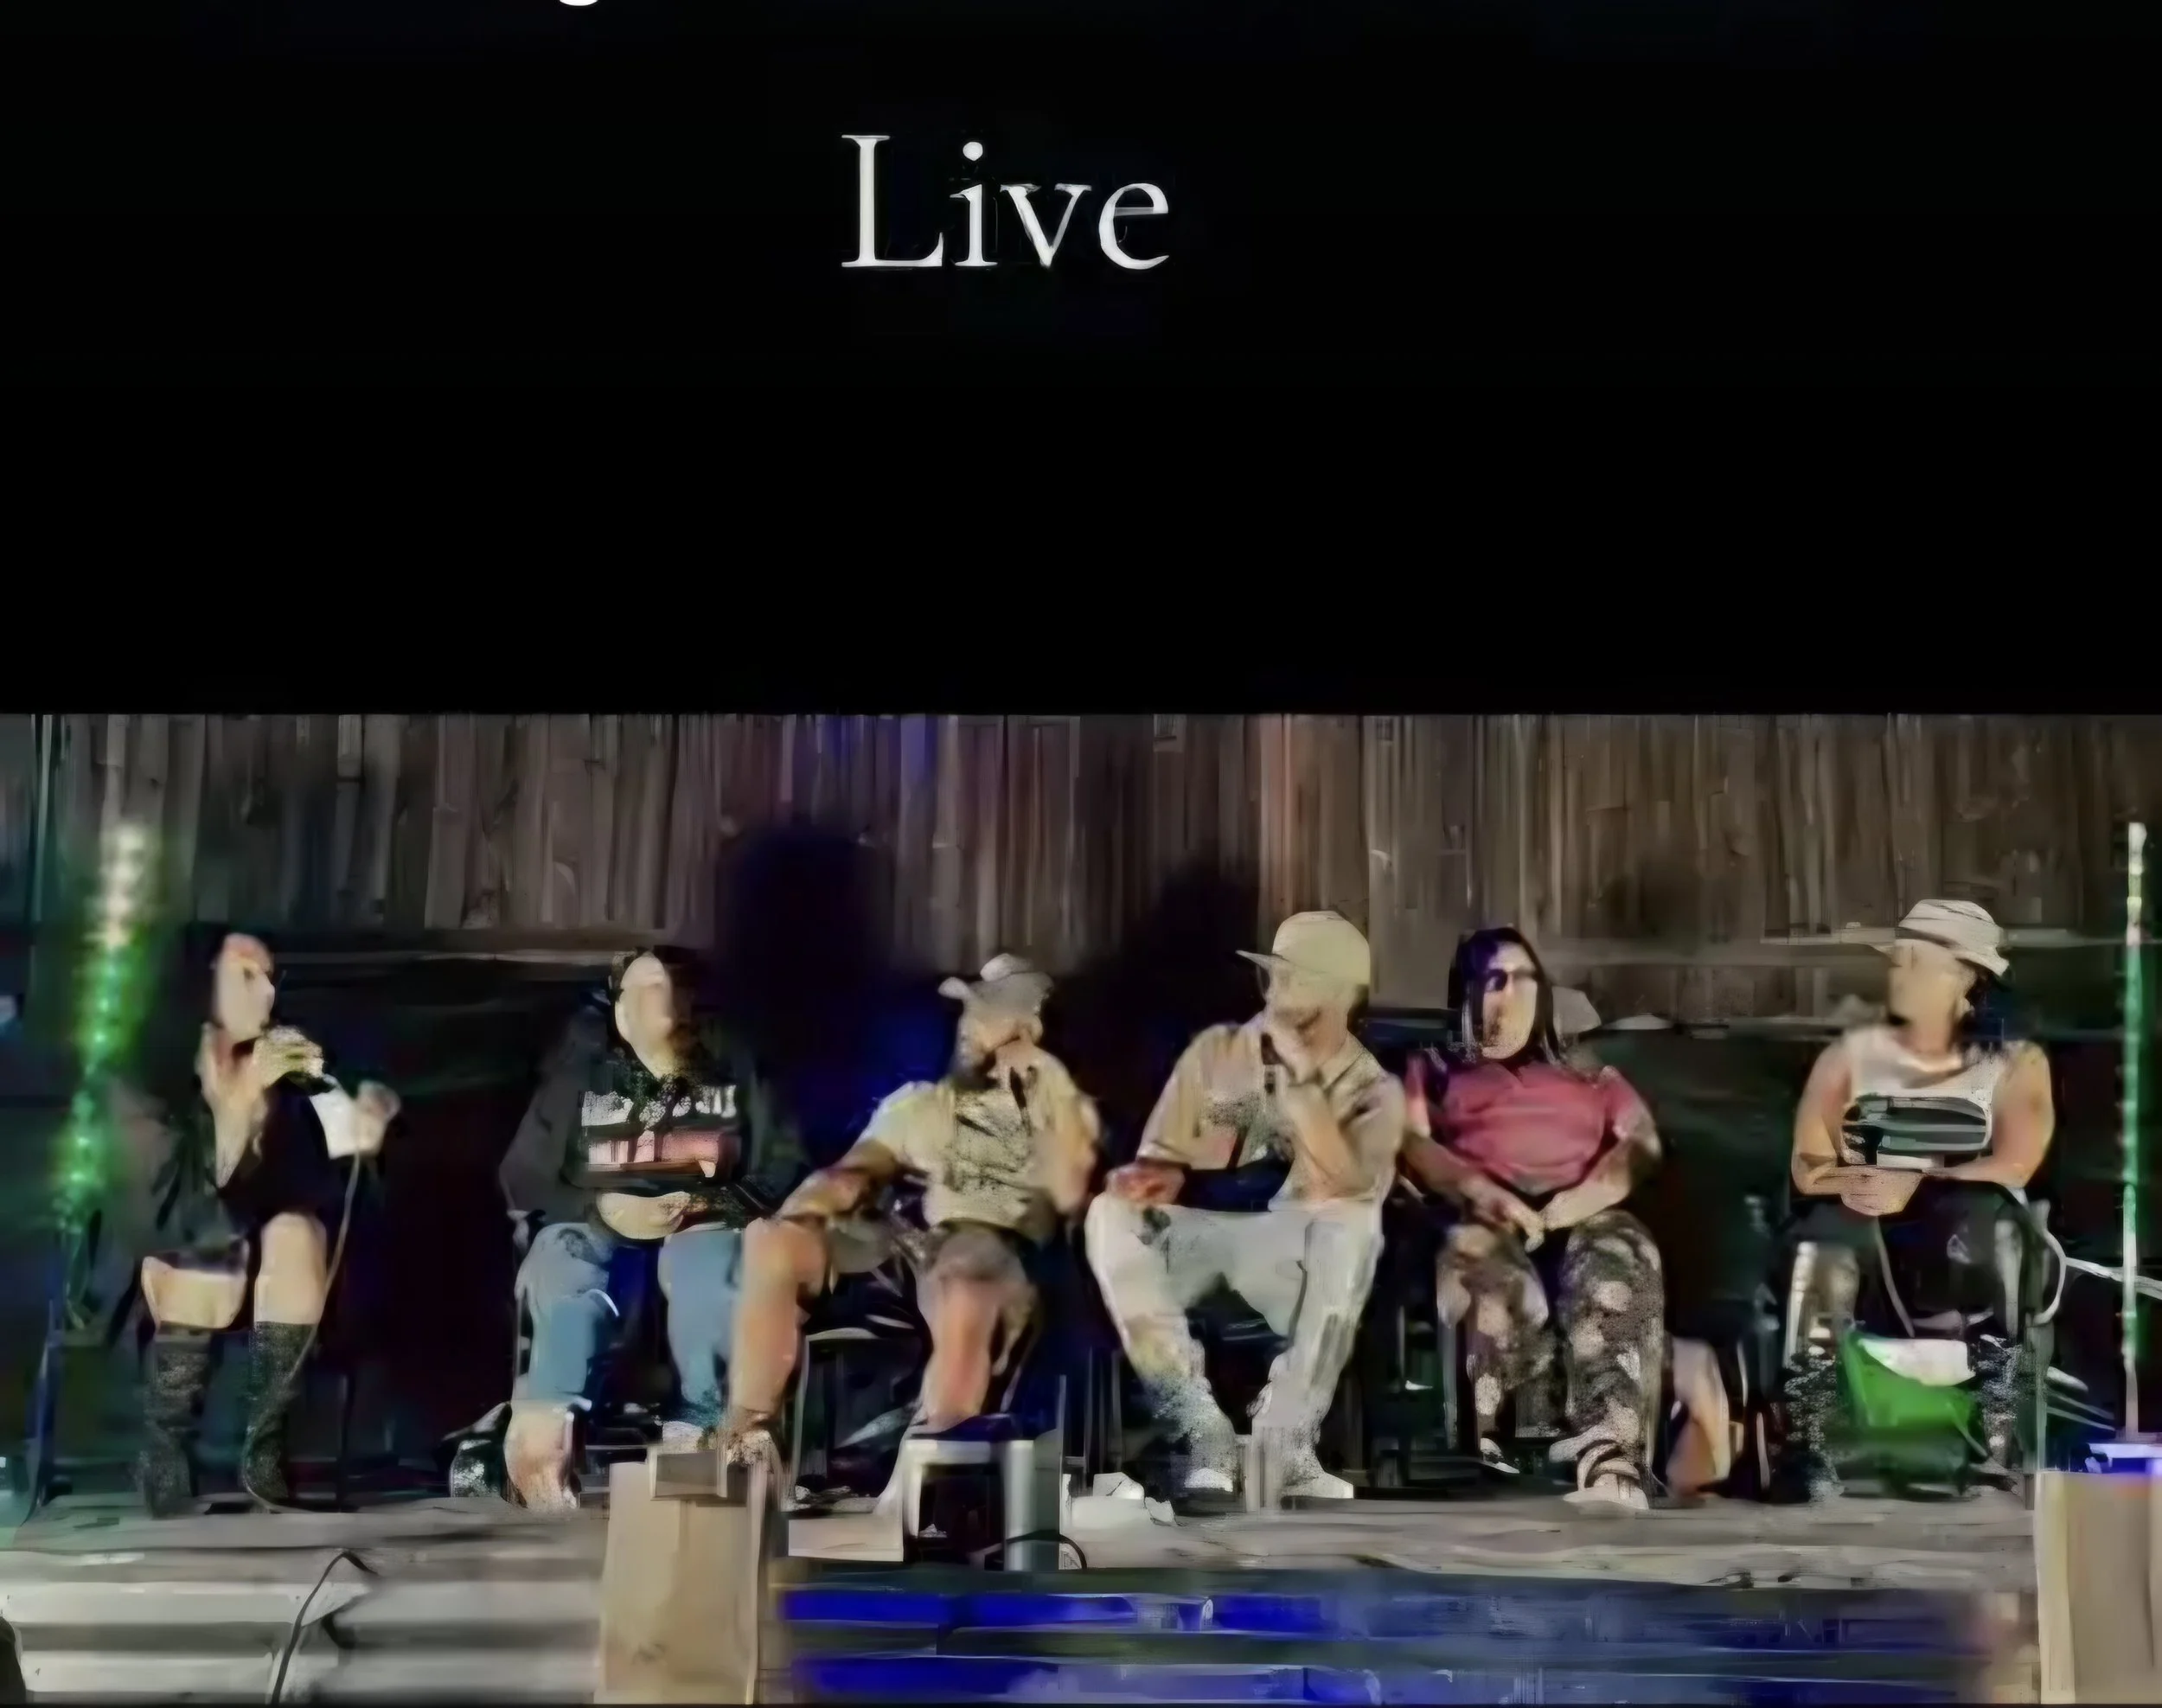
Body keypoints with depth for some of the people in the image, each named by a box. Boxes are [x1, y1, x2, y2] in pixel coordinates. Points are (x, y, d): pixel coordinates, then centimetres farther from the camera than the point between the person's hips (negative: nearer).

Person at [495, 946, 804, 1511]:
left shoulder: (736, 1075, 13)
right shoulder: (580, 1076, 16)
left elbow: (785, 1169, 4)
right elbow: (524, 1175, 10)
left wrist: (702, 1204, -13)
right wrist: (603, 1207, -9)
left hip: (702, 1225, -1)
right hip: (598, 1226, 1)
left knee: (707, 1273, -37)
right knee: (560, 1271, -35)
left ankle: (696, 1434, -40)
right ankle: (547, 1424, -47)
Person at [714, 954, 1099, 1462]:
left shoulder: (1062, 1107, 15)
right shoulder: (921, 1101, 23)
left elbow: (1069, 1196, -3)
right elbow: (857, 1170, 12)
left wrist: (1052, 1085, -3)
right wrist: (824, 1190, -12)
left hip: (1000, 1251, -4)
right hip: (912, 1241, 4)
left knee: (964, 1303, -43)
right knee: (772, 1243, -21)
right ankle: (744, 1440, -18)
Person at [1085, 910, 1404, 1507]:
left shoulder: (1373, 1091, 4)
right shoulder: (1216, 1050, 11)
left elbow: (1349, 1188, -15)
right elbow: (1162, 1158, 12)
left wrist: (1300, 1078, -17)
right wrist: (1157, 1178, -13)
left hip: (1287, 1256, -2)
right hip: (1193, 1236, 2)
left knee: (1356, 1223, -35)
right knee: (1111, 1215, -30)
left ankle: (1285, 1442, -30)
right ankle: (1204, 1432, -32)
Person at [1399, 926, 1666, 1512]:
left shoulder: (1589, 1073, 35)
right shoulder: (1433, 1068, 29)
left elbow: (1642, 1141, 17)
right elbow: (1408, 1143, 8)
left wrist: (1589, 1195, -7)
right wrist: (1481, 1190, -13)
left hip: (1583, 1217, 1)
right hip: (1485, 1217, -1)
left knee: (1621, 1267, -38)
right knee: (1484, 1276, -41)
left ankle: (1611, 1466, -54)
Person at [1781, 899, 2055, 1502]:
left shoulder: (2016, 1062, 10)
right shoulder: (1851, 1053, 14)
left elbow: (2012, 1166, -8)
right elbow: (1807, 1163, 3)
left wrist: (1913, 1188, -22)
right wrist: (1850, 1182, -19)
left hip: (1962, 1243, -1)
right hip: (1864, 1237, 1)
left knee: (1983, 1215, -37)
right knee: (1825, 1229, -35)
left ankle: (1994, 1455, -34)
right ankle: (1809, 1459, -37)